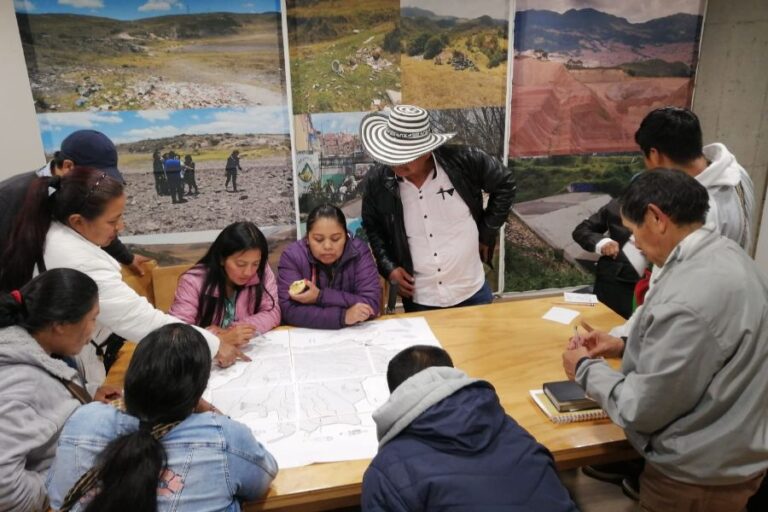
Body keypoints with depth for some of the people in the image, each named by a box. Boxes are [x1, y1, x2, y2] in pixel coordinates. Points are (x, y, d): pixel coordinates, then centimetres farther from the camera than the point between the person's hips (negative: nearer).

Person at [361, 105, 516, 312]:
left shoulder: (462, 161, -17)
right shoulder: (377, 181, -12)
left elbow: (504, 184, 1)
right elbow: (372, 228, 6)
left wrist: (486, 234, 1)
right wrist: (388, 267, -6)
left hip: (471, 293, 0)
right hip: (418, 300, 1)